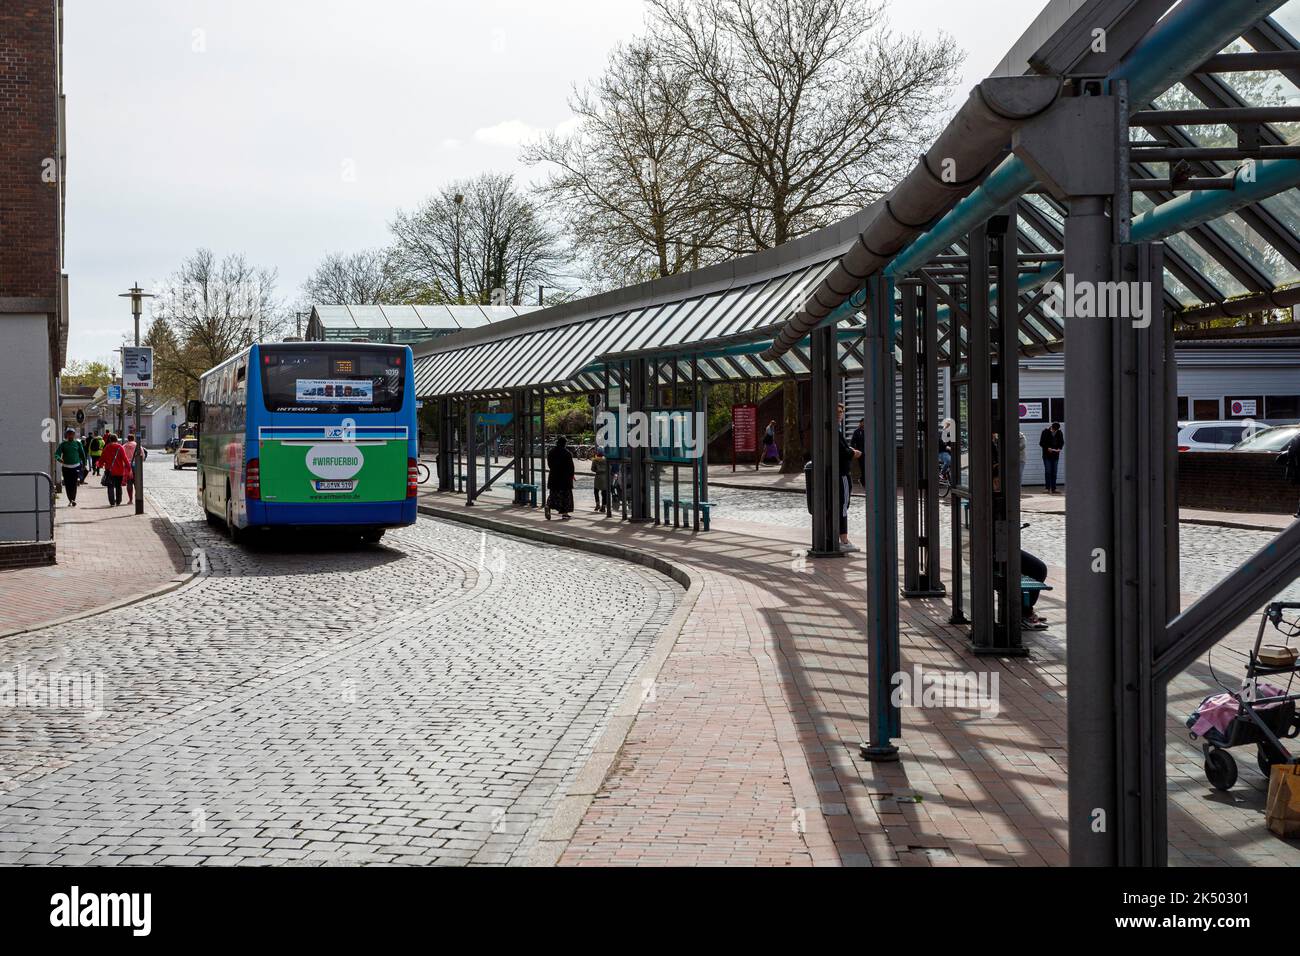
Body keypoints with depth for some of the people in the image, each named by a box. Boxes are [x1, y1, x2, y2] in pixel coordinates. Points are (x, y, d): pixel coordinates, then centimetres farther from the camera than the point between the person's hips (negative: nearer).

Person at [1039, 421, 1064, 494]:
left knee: (1054, 472, 5)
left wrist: (1059, 448, -6)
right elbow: (1041, 443, -5)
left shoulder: (1059, 433, 3)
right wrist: (1047, 448, -19)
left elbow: (1062, 442, 13)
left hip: (1055, 455, 3)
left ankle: (1053, 488, 8)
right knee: (1048, 472, -6)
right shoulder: (1045, 431, -6)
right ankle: (1048, 488, -4)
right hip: (1047, 455, -3)